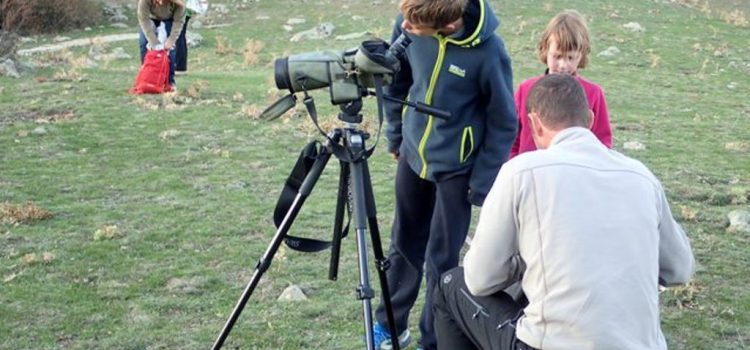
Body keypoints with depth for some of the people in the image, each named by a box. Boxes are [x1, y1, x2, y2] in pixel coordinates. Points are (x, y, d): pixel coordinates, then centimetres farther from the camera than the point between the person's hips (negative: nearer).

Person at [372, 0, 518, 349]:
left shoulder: (488, 51, -28)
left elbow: (503, 122, -14)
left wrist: (483, 181, -10)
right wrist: (395, 135, 11)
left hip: (456, 168, -4)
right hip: (412, 155, 4)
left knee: (440, 259, 4)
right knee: (404, 244, 19)